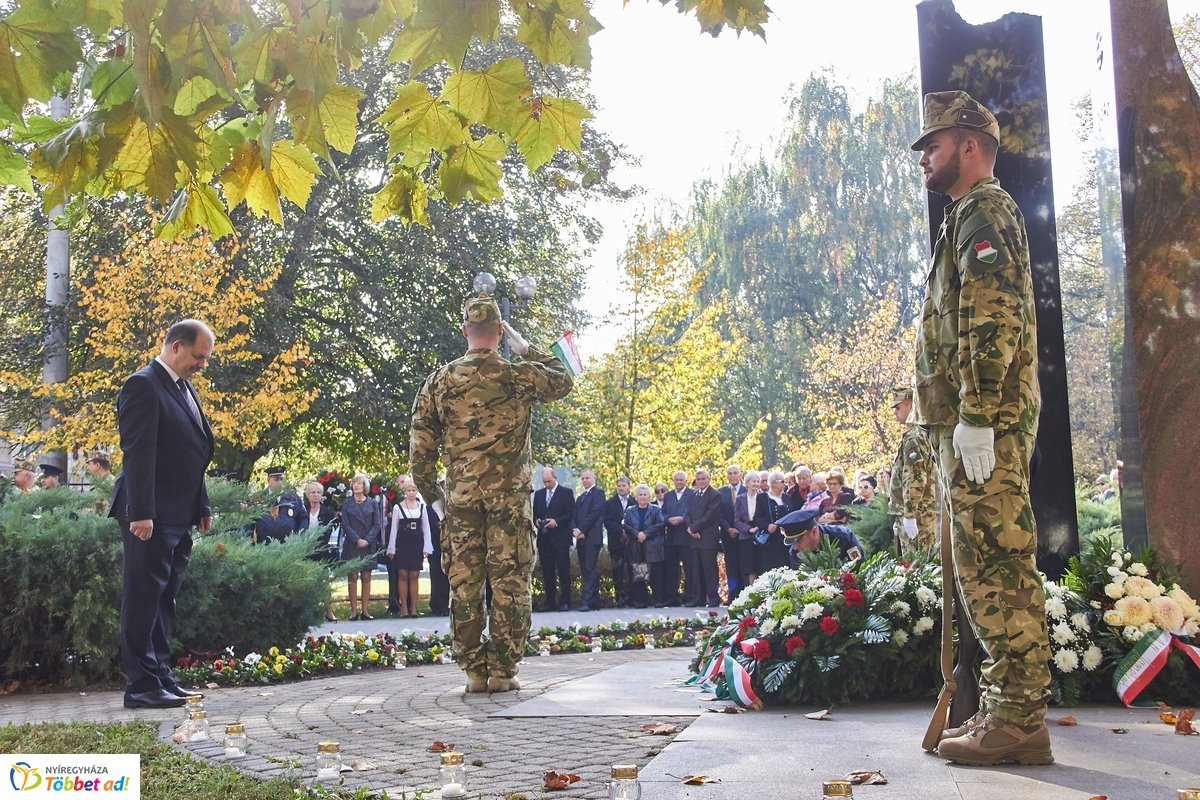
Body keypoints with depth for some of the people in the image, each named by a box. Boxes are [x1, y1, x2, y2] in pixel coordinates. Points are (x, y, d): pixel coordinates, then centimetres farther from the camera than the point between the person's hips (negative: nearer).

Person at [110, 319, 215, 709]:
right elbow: (137, 453, -18)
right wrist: (140, 513, -22)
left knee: (165, 600, 13)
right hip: (152, 516, -9)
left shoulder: (185, 388, 17)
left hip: (180, 517, 9)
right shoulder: (143, 385, -11)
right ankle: (142, 686, 2)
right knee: (144, 599, -3)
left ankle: (161, 677, 20)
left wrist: (202, 506, 17)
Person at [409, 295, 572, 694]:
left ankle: (474, 672, 12)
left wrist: (429, 490, 14)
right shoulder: (519, 375, -3)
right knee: (510, 585, 4)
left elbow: (420, 444, 3)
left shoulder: (439, 381, 3)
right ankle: (502, 671, 6)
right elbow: (563, 381, 18)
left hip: (460, 498, 2)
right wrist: (525, 346, 20)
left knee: (464, 585, 8)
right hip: (510, 497, -2)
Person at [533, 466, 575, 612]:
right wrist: (536, 521, -3)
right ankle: (549, 601, 9)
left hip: (560, 538, -4)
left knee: (563, 570, -3)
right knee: (547, 571, 5)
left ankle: (565, 601, -1)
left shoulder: (566, 493, 1)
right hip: (544, 538, 5)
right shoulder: (538, 494, 16)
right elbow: (534, 513, 18)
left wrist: (556, 522, -16)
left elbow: (571, 513, -4)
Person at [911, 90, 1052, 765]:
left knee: (996, 564, -10)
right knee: (993, 566, 11)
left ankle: (1018, 721, -7)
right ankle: (1007, 710, 16)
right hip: (982, 422, 11)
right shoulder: (976, 217, 26)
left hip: (985, 422, -11)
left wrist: (974, 417, -23)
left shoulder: (983, 211, -6)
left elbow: (991, 321, -19)